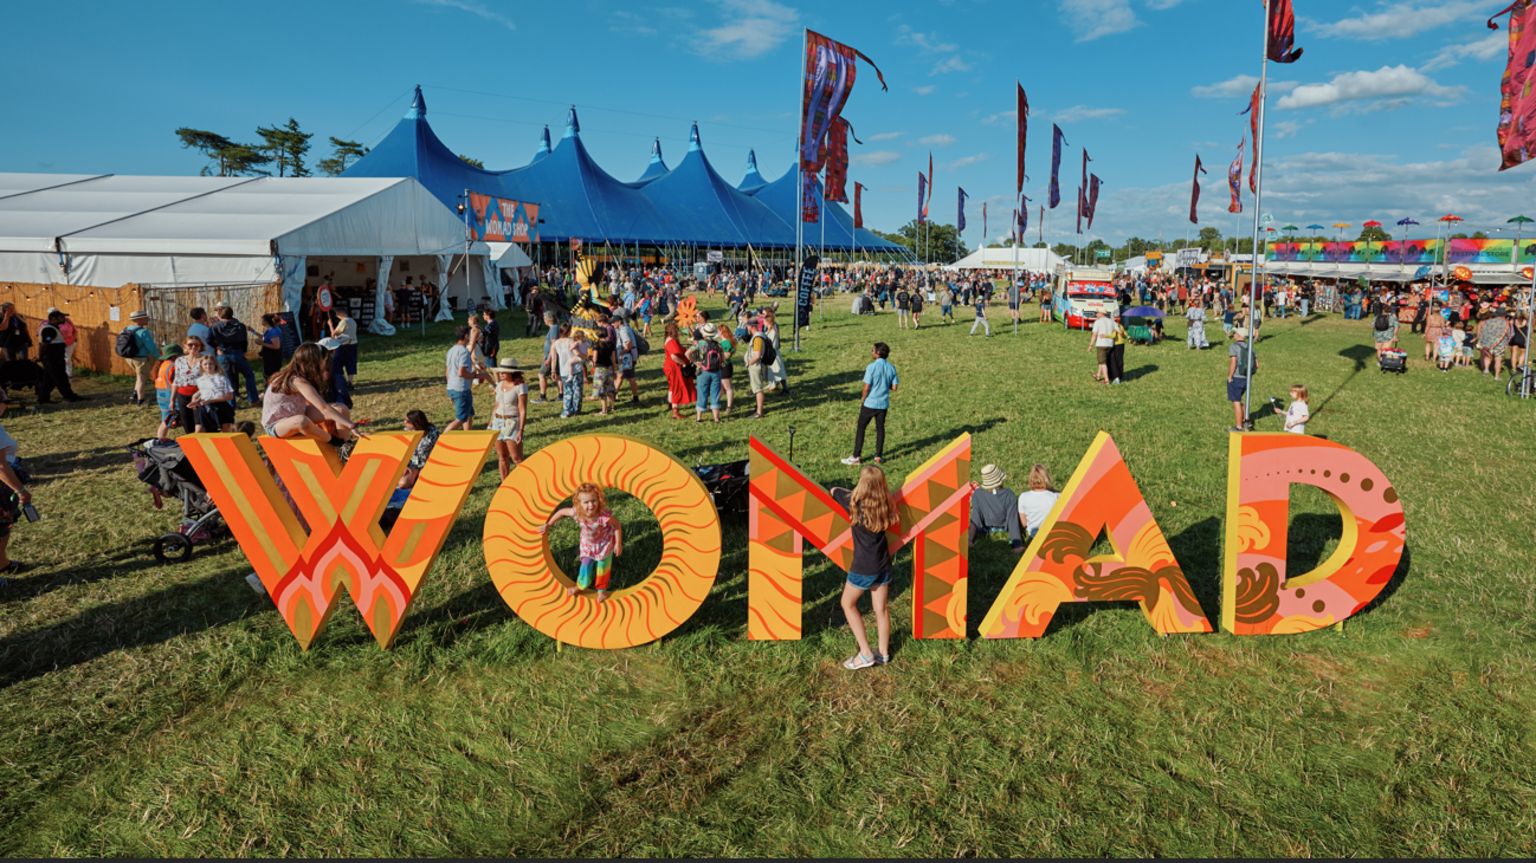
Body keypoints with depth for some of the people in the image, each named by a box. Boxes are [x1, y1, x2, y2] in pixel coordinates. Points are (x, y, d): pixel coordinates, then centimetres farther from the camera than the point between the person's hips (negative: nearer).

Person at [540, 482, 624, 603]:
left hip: (604, 543, -2)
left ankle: (601, 590, 49)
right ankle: (580, 586, 47)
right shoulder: (576, 512, -34)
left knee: (603, 568, 20)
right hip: (588, 544, 2)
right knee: (586, 567, 12)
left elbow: (617, 525, -25)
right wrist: (548, 525, -7)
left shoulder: (604, 516, -44)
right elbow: (561, 512, -14)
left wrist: (618, 544, -16)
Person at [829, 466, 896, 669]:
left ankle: (865, 653, 10)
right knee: (881, 609, 16)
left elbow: (833, 491, 4)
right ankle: (883, 653, 27)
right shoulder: (886, 504, -6)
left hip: (863, 566, -4)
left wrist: (852, 492, 18)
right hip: (883, 564, 5)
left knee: (848, 604, 14)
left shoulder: (855, 502, -16)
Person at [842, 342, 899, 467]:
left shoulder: (872, 367, -15)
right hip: (883, 404, 5)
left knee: (860, 428, 5)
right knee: (880, 429, 13)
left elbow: (867, 387, -16)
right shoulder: (891, 368, 0)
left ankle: (856, 456, 6)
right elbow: (894, 387, 1)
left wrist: (862, 400, -2)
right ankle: (878, 456, 16)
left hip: (870, 403, -5)